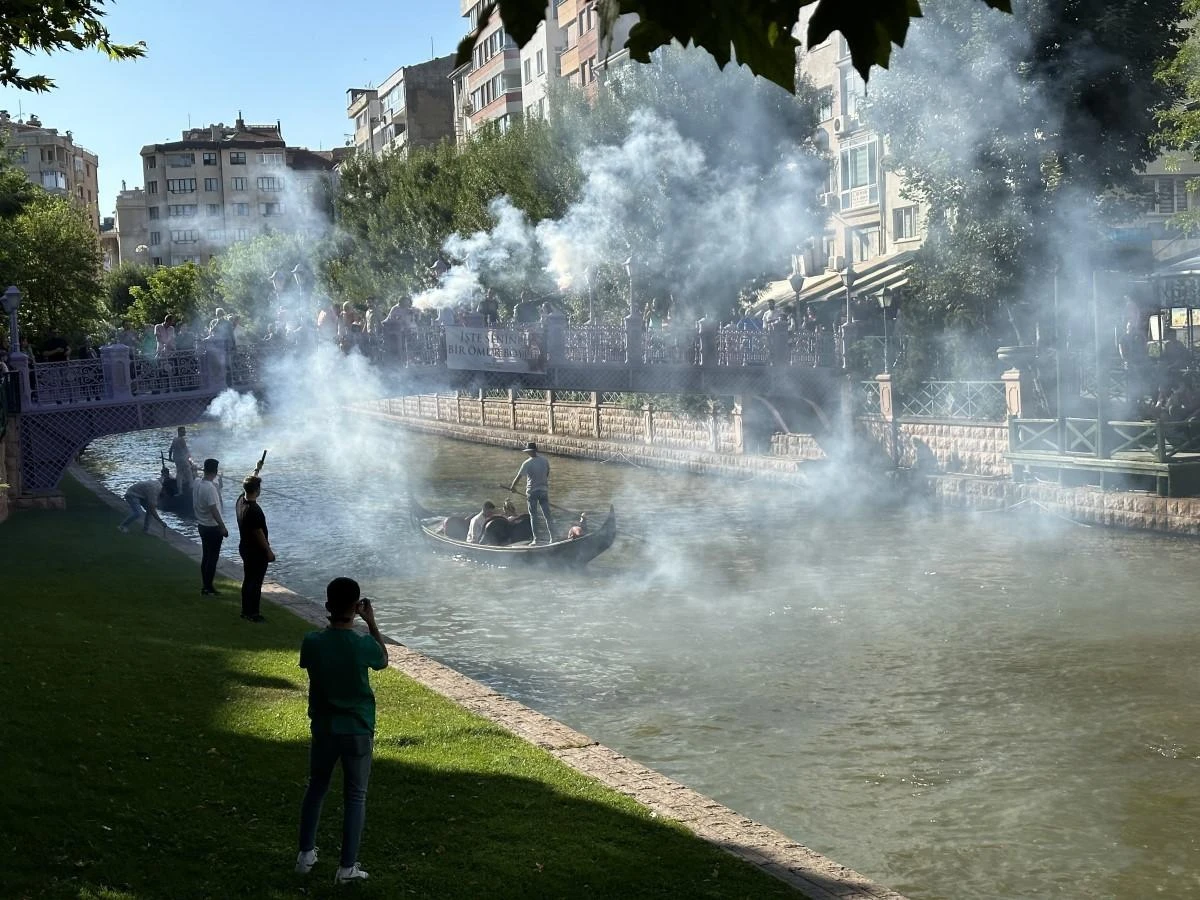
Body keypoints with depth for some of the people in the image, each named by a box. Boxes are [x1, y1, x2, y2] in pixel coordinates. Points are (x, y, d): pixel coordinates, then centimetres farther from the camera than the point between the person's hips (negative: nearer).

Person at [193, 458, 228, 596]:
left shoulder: (197, 484, 2)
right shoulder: (211, 488, -23)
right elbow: (214, 510, -25)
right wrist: (223, 527, -19)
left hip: (202, 526, 8)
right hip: (213, 527, -8)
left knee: (206, 556, 16)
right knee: (213, 558, 1)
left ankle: (205, 586, 22)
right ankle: (208, 588, 5)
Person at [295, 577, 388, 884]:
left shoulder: (312, 642, -14)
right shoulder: (364, 645, -20)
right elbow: (384, 661, 4)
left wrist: (335, 618, 7)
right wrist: (371, 623, 6)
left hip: (323, 729, 2)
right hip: (358, 732, -2)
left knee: (316, 787, 23)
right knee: (355, 797, 10)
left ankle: (306, 854, 27)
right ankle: (347, 867, 11)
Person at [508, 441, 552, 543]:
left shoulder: (527, 463, -13)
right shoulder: (545, 461, 1)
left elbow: (518, 477, -9)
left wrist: (513, 486, 7)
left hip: (532, 492, -4)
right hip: (544, 490, 4)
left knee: (533, 516, 5)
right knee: (547, 515, 8)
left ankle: (535, 539, 3)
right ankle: (552, 537, 6)